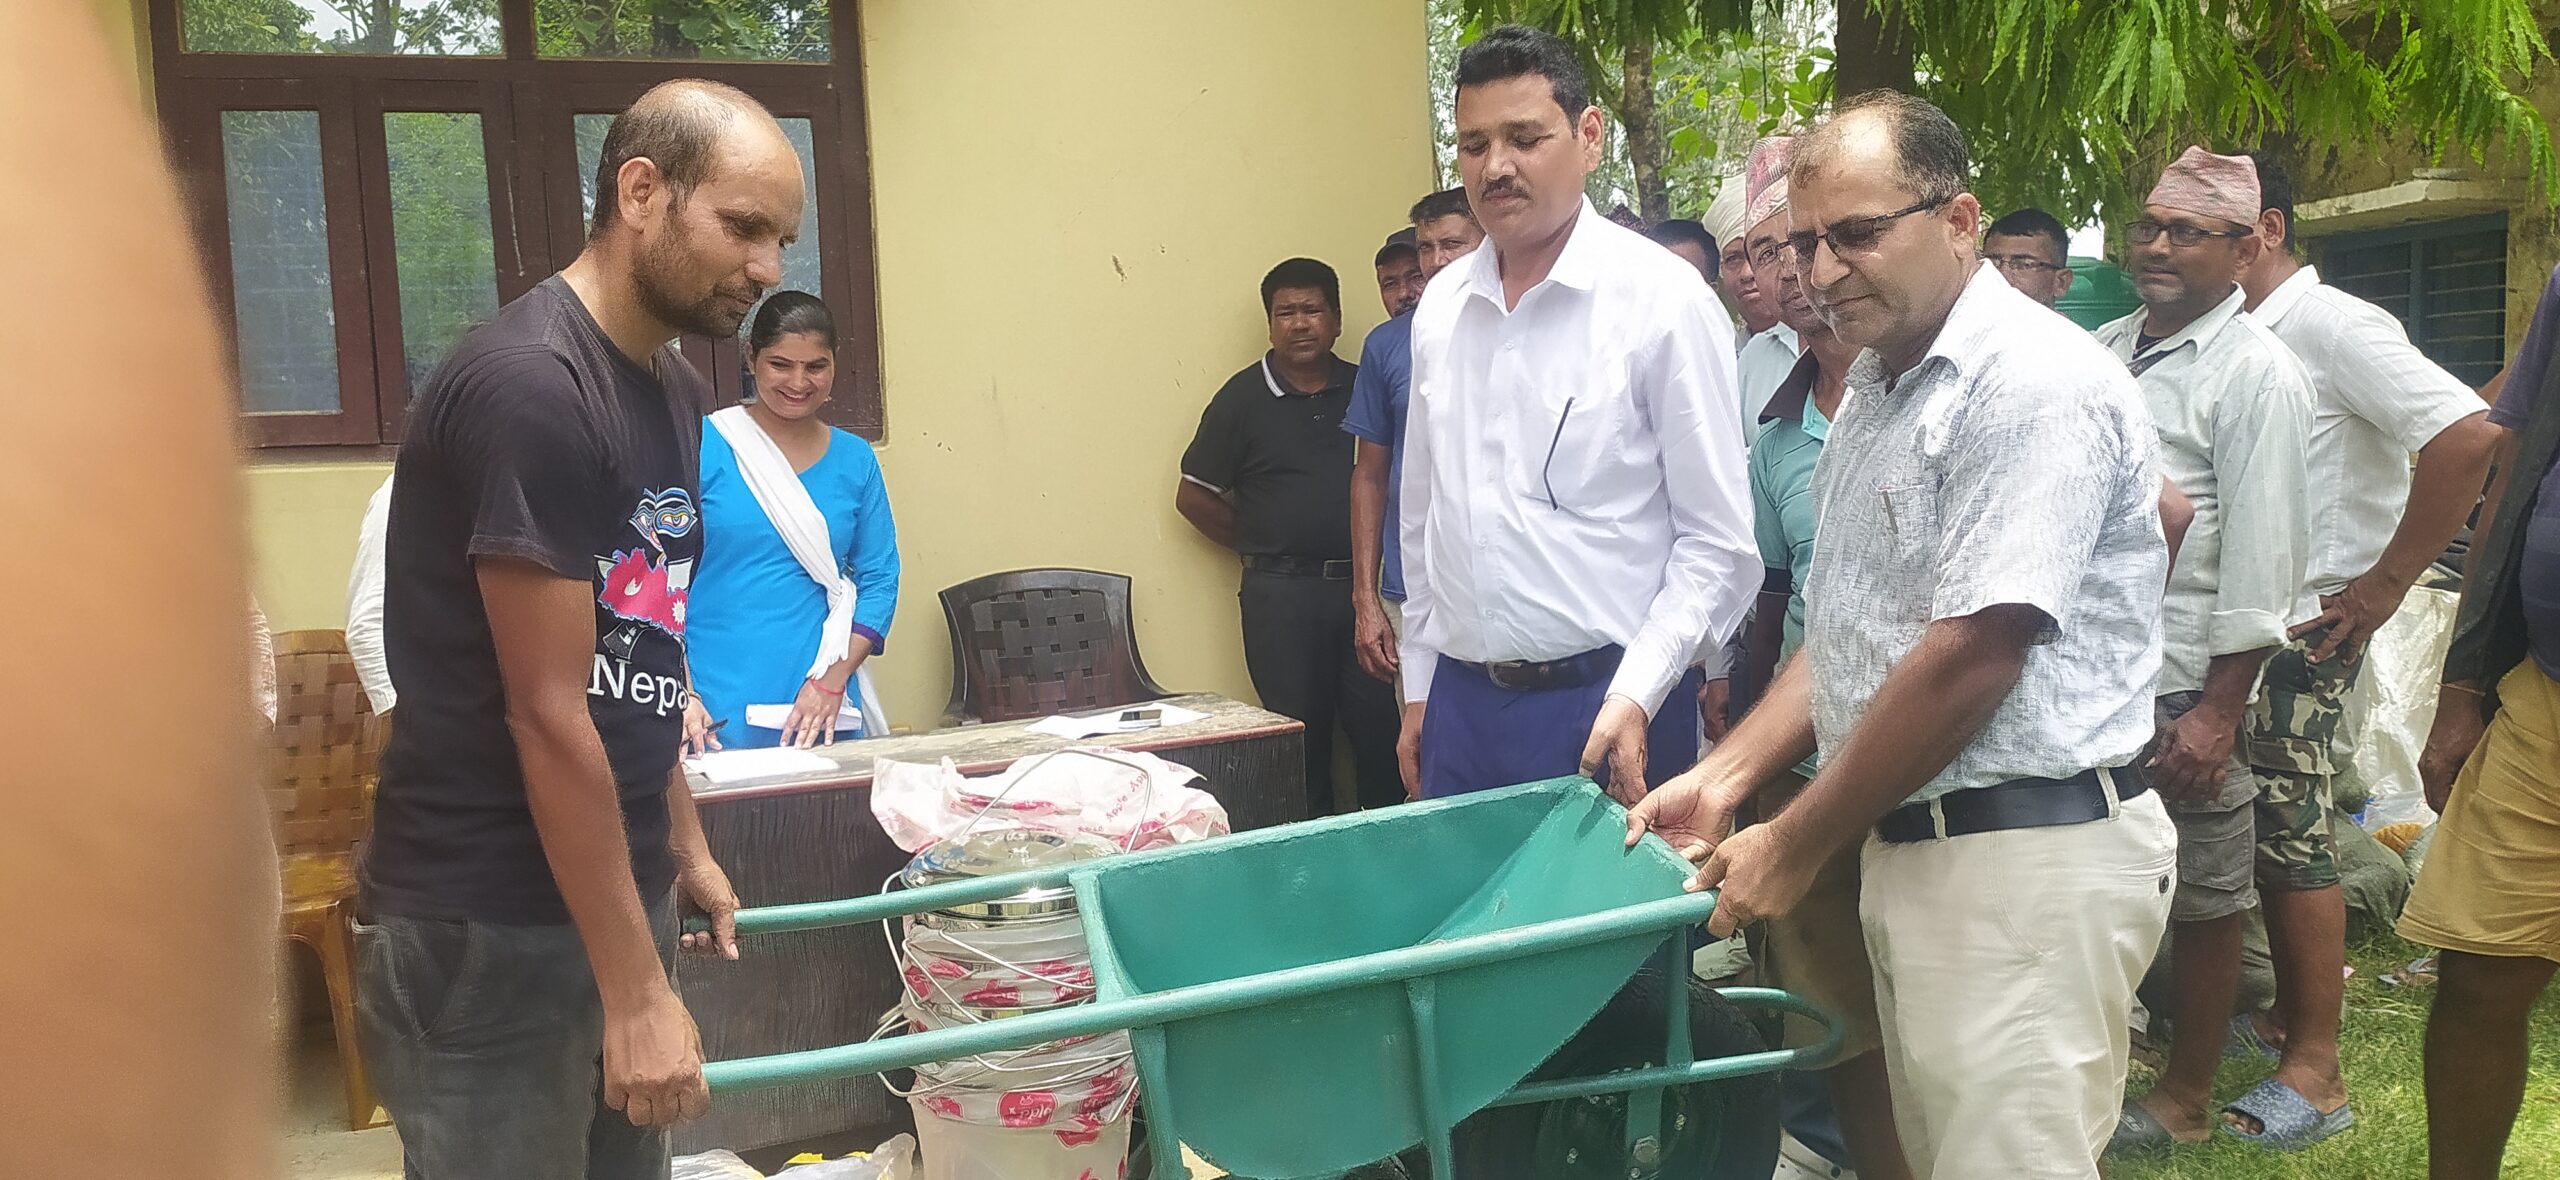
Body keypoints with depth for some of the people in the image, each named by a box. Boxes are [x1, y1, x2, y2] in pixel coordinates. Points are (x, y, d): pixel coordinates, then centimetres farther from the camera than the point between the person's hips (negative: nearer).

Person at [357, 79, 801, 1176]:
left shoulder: (676, 386, 8)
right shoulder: (528, 386, -20)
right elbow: (548, 714, -21)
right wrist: (637, 992, -19)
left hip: (615, 886, 8)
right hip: (488, 929, -8)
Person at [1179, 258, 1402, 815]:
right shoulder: (1244, 397, 1)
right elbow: (1193, 498, 5)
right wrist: (1260, 545, 5)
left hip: (1358, 583, 2)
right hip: (1282, 594, -2)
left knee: (1380, 728, 1)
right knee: (1302, 735, 4)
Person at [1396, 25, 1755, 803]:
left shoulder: (1662, 298, -8)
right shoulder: (1439, 307, 7)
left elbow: (1717, 541, -7)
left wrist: (1634, 696, -15)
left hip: (1607, 705, -4)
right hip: (1461, 701, 4)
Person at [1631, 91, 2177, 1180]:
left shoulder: (2033, 383, -15)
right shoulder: (1876, 393, 15)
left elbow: (1970, 656, -21)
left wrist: (1794, 848, -13)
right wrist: (1725, 778, 6)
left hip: (2028, 856, -9)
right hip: (1908, 843, 9)